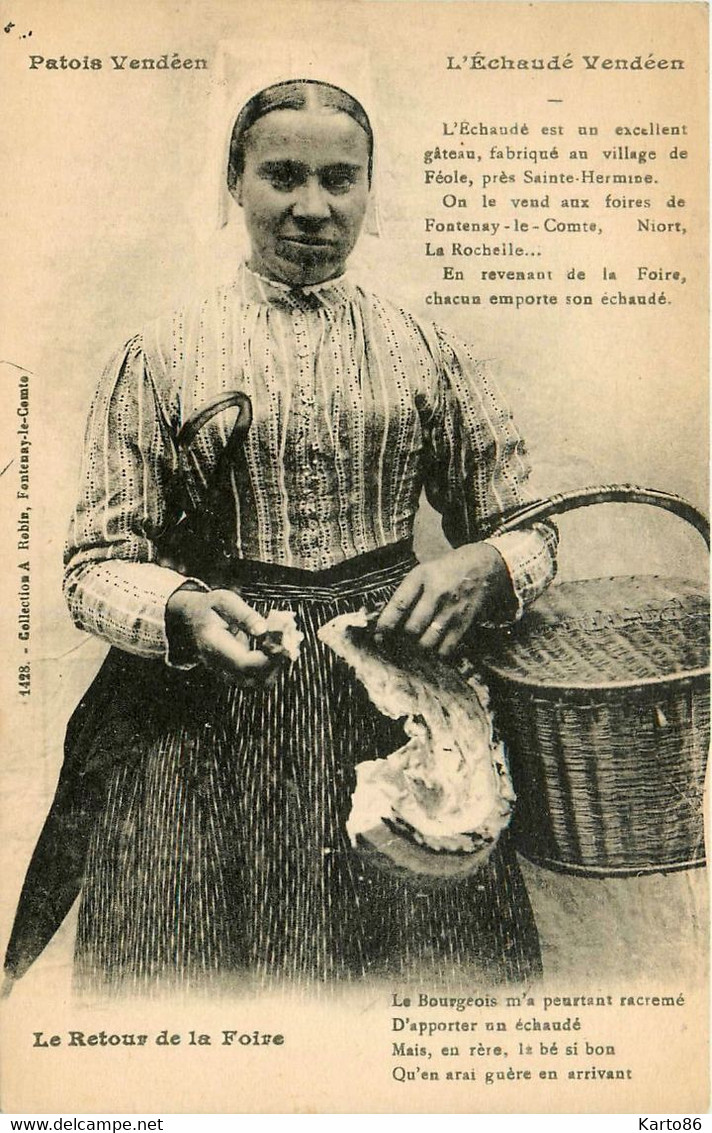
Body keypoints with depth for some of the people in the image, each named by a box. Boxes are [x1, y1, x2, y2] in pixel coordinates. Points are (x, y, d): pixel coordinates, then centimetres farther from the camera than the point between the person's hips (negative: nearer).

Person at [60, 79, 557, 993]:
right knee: (191, 966, 4)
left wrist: (479, 565, -11)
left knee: (441, 959, 1)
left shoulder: (430, 355, 8)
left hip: (400, 704, 2)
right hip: (208, 721, -1)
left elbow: (528, 531, 13)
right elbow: (94, 565, 2)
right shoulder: (159, 357, 3)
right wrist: (182, 611, -20)